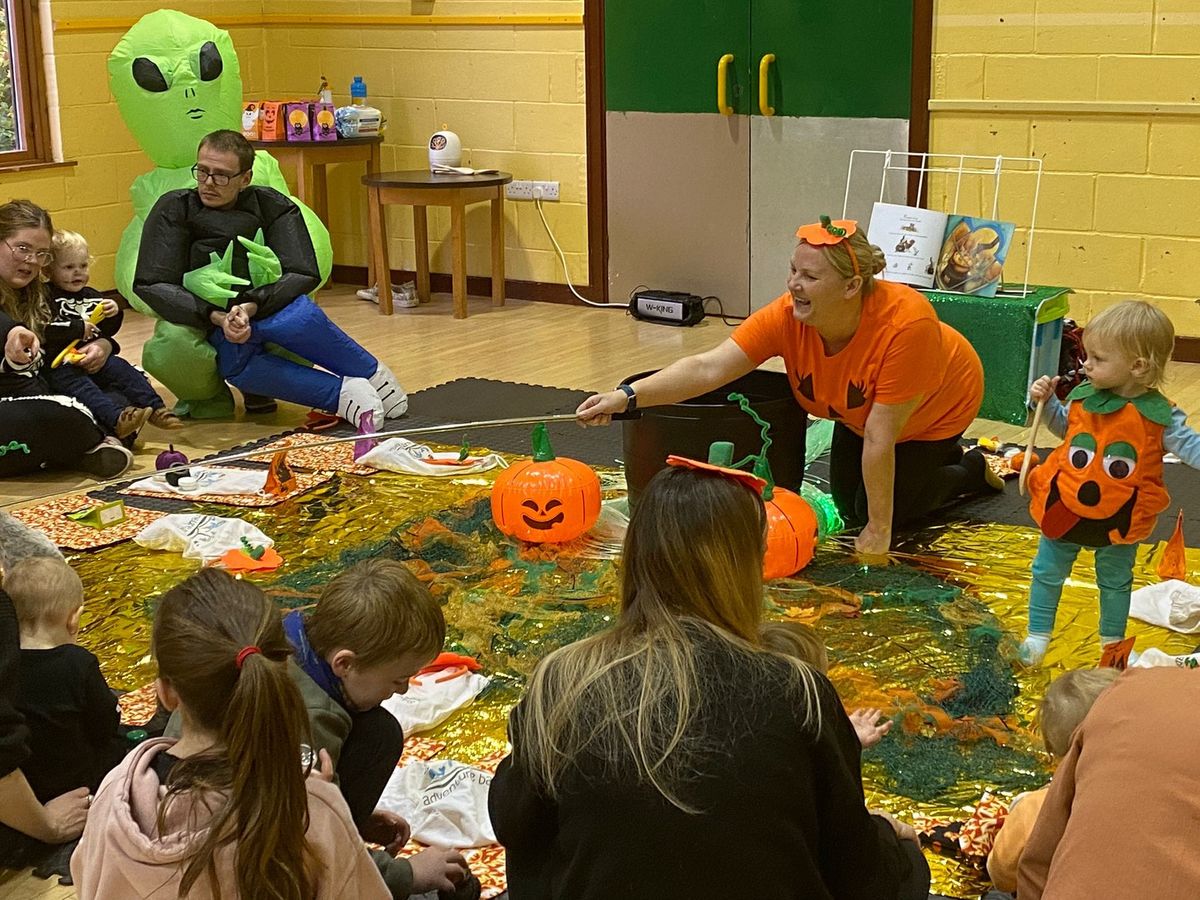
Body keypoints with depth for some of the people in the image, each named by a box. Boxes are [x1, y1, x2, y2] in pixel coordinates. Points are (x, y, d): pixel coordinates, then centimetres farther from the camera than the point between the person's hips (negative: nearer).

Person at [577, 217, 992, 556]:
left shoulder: (904, 323, -44)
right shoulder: (788, 316, -32)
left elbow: (879, 437, -39)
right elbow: (708, 367, -40)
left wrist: (878, 531, -30)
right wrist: (627, 396, -54)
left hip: (936, 411, -5)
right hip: (859, 410, 5)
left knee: (885, 510, -6)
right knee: (847, 506, 9)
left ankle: (971, 470, 22)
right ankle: (944, 459, 34)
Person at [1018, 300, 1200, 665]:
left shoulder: (1157, 414, -18)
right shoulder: (1083, 397, -7)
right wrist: (1047, 401, -2)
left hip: (1119, 520, -2)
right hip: (1064, 508, 2)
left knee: (1115, 581, 20)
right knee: (1047, 573, 14)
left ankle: (1112, 642, 38)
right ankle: (1038, 635, 30)